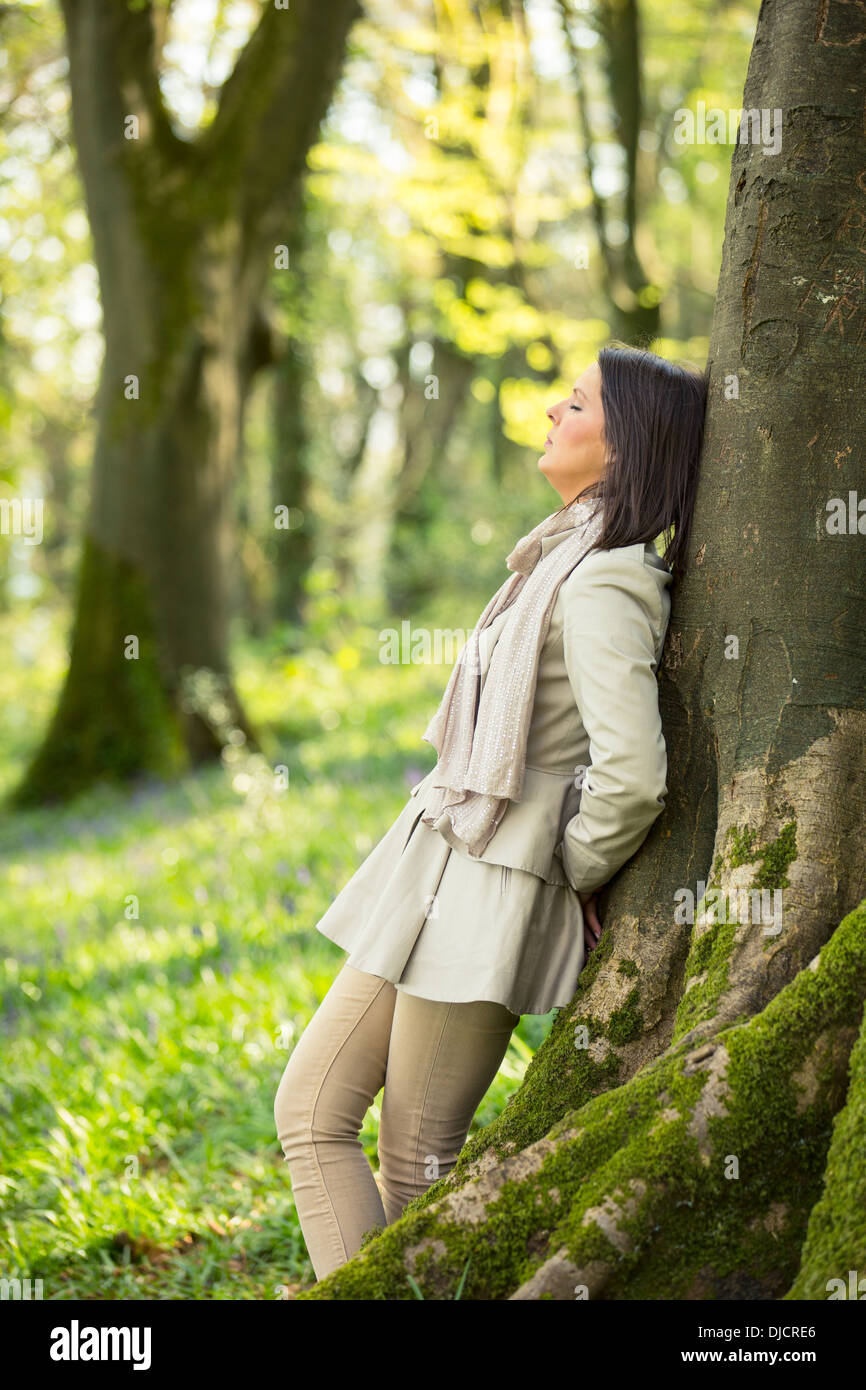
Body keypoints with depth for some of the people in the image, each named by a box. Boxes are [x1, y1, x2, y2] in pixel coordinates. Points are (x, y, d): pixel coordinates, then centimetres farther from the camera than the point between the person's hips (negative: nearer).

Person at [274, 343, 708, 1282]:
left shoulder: (603, 587, -18)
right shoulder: (561, 555, 12)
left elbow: (633, 773, -28)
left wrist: (577, 869, -11)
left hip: (489, 892, -10)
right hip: (432, 879, 10)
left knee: (416, 1162, 0)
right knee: (310, 1111, 9)